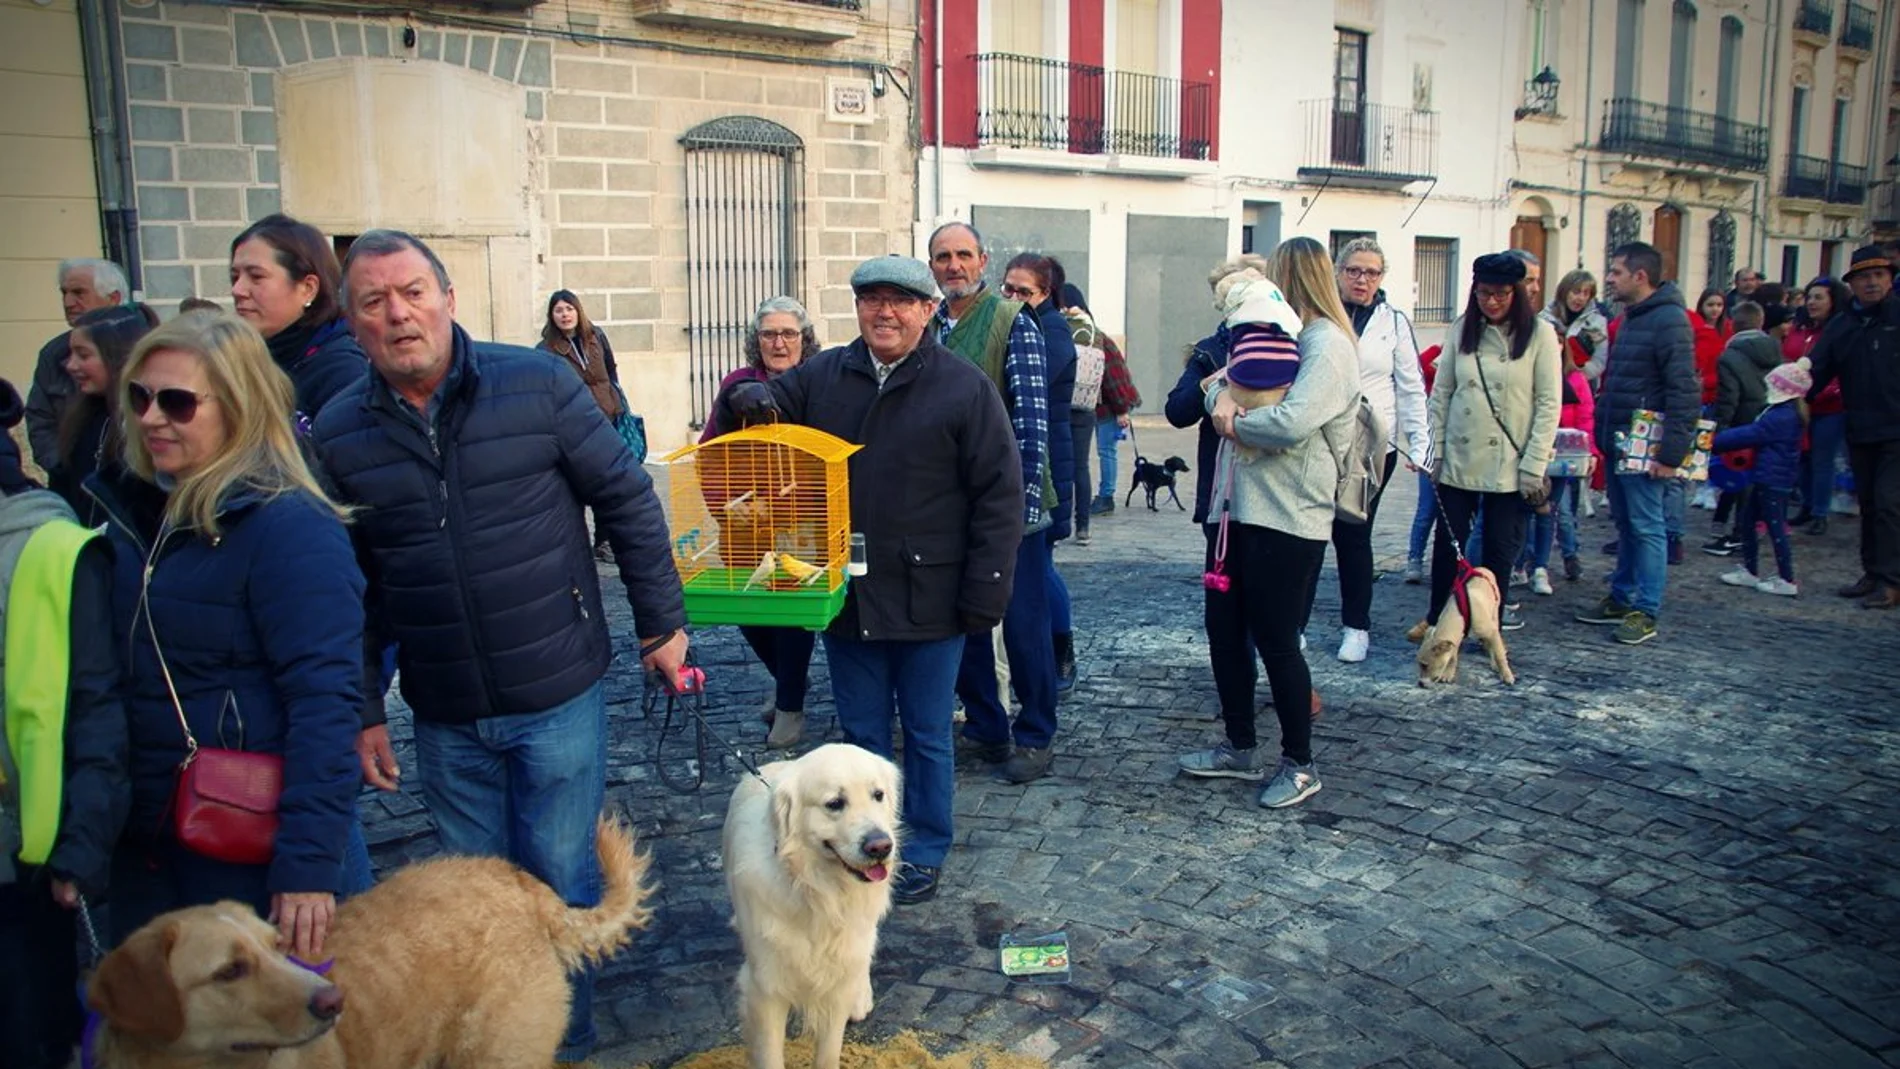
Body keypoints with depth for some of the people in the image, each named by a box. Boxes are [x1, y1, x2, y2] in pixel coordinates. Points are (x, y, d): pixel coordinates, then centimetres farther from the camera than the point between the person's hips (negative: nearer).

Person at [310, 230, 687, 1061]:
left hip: (559, 696, -2)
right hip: (444, 719, 3)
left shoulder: (537, 385, -8)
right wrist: (360, 711, 7)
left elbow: (628, 502, -2)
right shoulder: (339, 431, 0)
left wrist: (661, 623, -1)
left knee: (559, 883, 9)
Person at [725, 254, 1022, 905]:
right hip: (845, 598, 4)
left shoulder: (965, 388, -6)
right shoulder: (821, 376, 5)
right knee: (861, 735, 16)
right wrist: (749, 400, -12)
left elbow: (999, 496, -7)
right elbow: (764, 408, 15)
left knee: (926, 735, 12)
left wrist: (985, 595, -12)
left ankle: (923, 855, 28)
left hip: (927, 601, -3)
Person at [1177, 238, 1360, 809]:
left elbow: (1292, 423, -26)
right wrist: (1221, 396, -9)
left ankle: (1299, 764, 18)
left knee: (1276, 642, 0)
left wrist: (1233, 422, -10)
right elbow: (1221, 382, 15)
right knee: (1222, 629, 14)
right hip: (1237, 508, 9)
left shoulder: (1328, 345, -12)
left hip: (1287, 518, -9)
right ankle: (1241, 747, 29)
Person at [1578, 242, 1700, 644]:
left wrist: (1671, 452, -21)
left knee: (1646, 528, -3)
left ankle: (1645, 612, 3)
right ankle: (1621, 598, 24)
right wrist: (1603, 437, 15)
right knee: (1625, 525, 15)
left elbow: (1686, 392, -19)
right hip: (1617, 444, 9)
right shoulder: (1631, 317, 15)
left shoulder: (1669, 320, -15)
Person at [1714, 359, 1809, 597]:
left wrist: (1714, 440, -13)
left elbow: (1748, 435, -20)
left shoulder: (1781, 417, -22)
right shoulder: (1785, 413, 10)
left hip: (1773, 481, -11)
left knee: (1775, 527, -3)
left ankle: (1787, 581, 4)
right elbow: (1753, 431, 14)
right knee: (1746, 522, 17)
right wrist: (1723, 436, 3)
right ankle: (1749, 570, 25)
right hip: (1766, 479, 11)